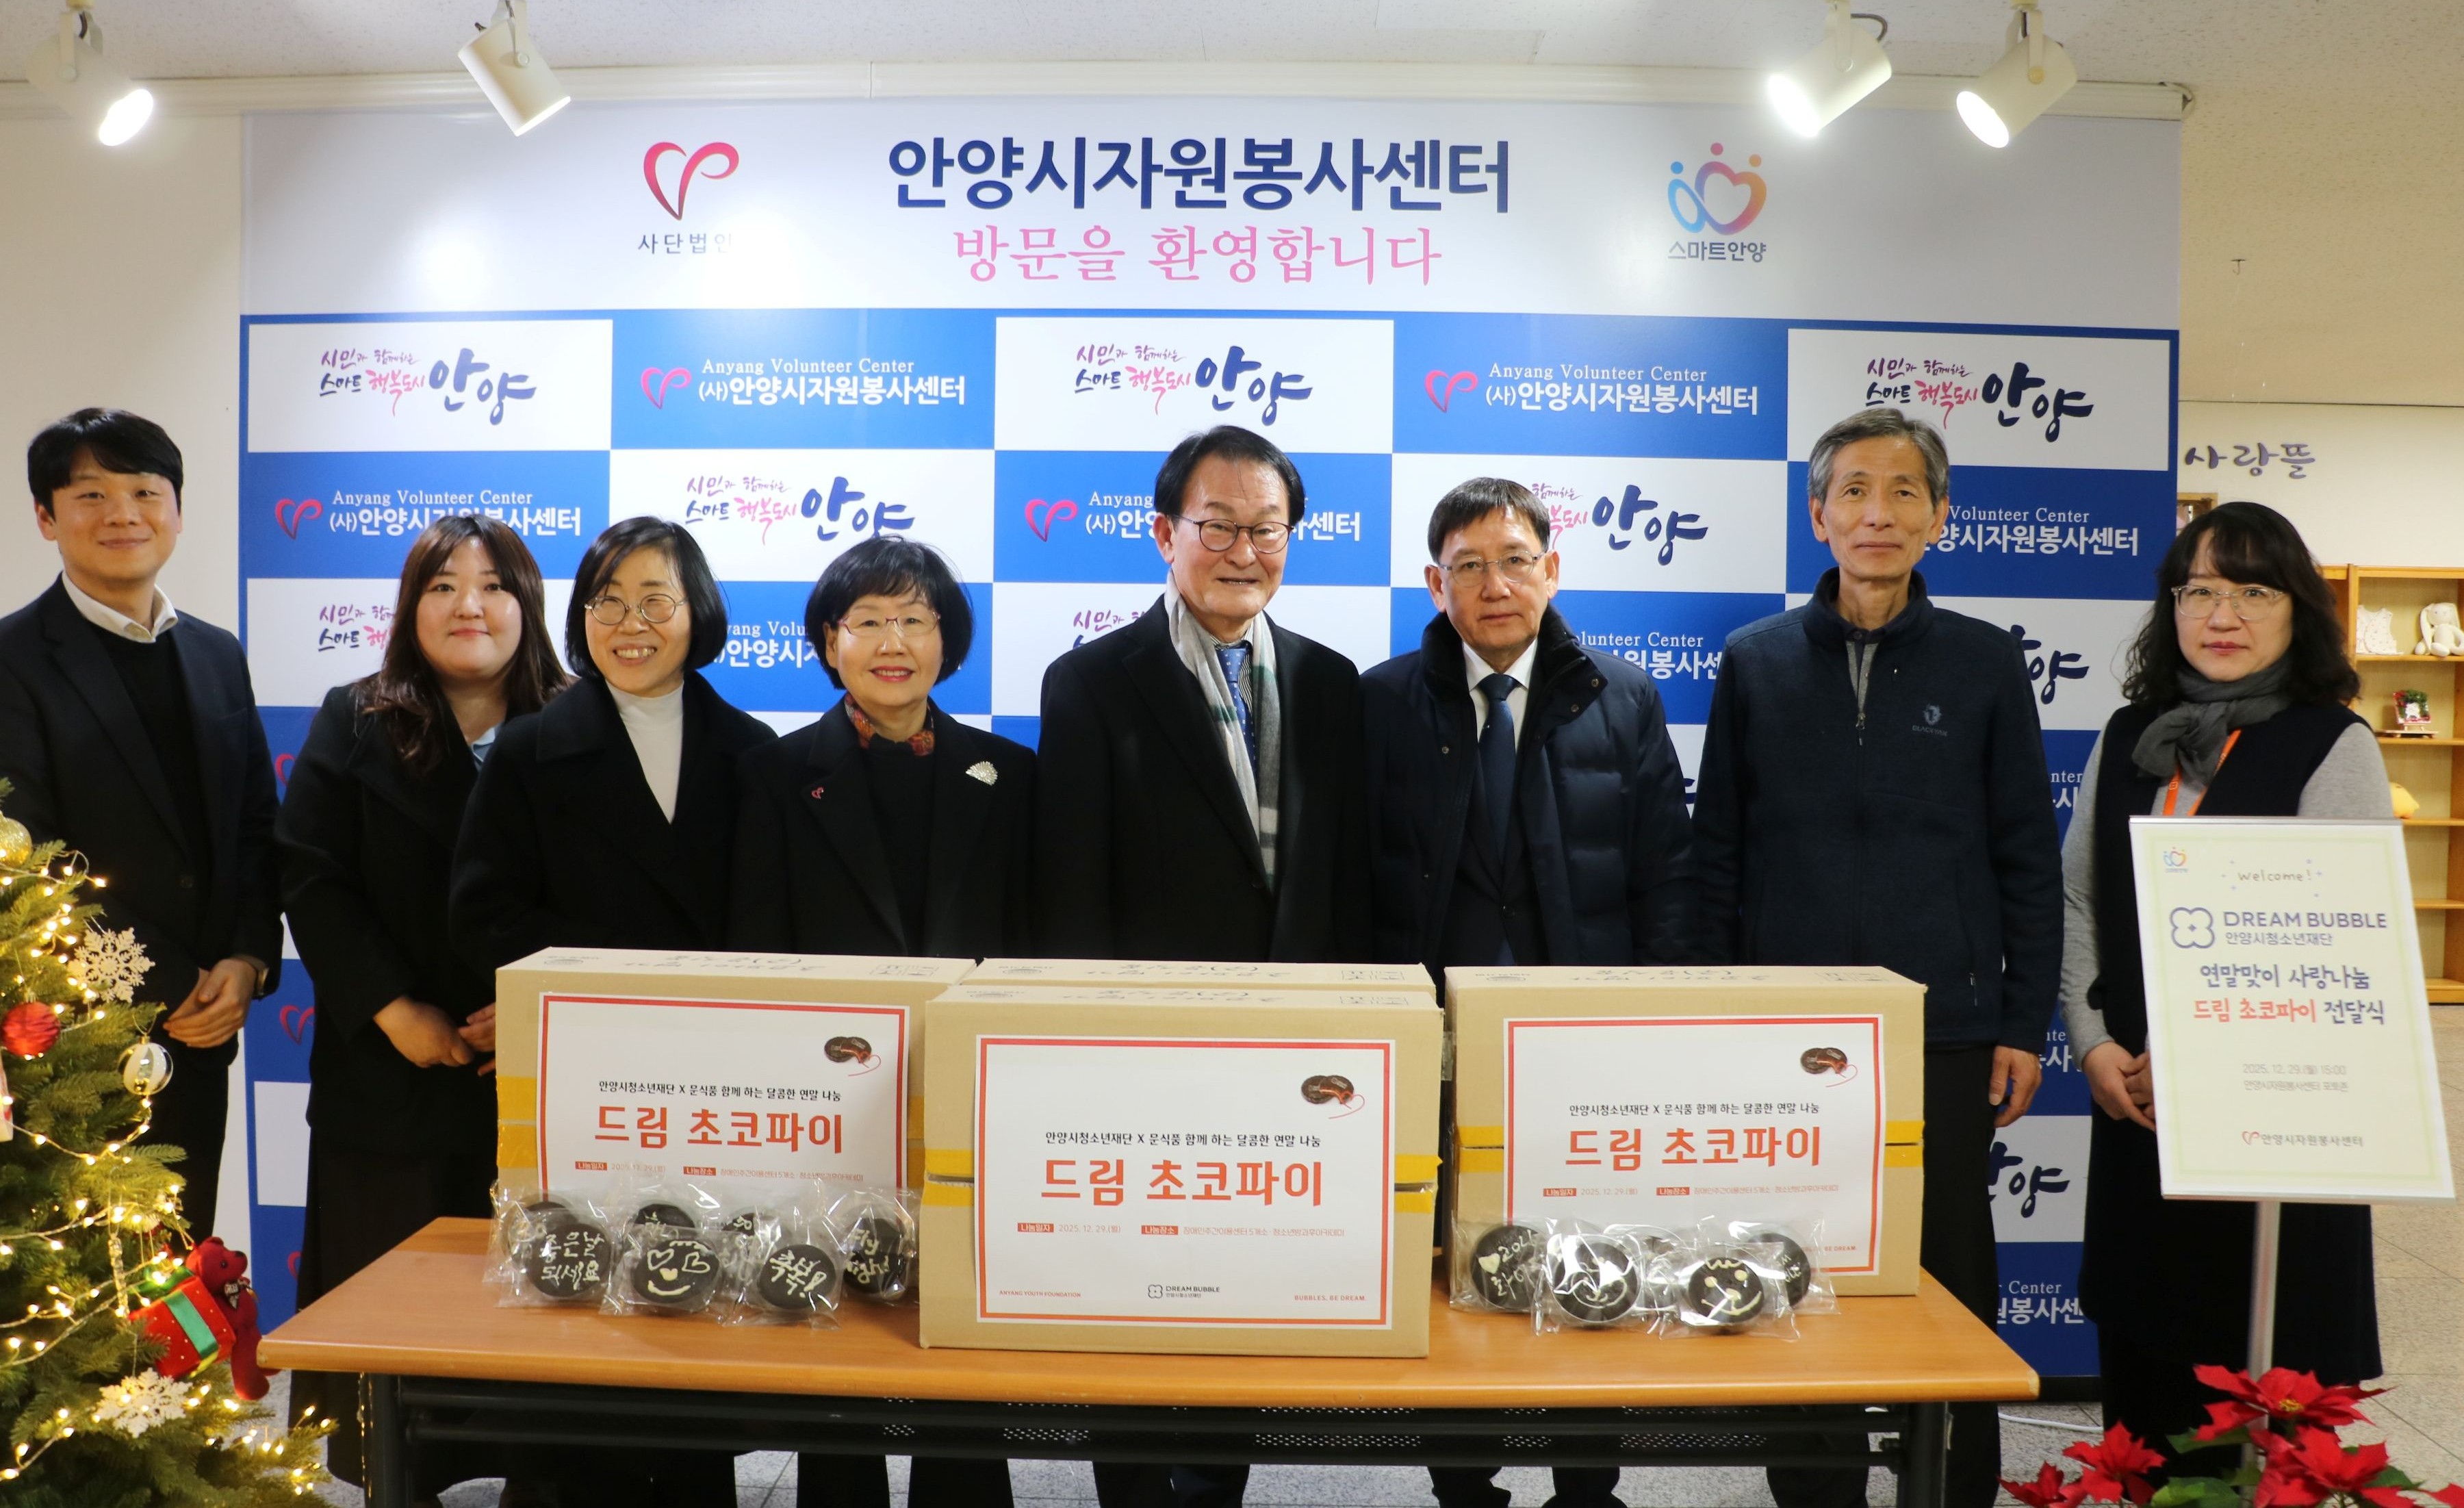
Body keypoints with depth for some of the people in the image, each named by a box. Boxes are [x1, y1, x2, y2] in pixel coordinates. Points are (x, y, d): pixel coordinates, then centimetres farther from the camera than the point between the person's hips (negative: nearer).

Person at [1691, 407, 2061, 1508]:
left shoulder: (1984, 662, 3)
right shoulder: (1755, 663, 4)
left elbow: (2028, 858, 5)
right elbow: (1716, 855, 7)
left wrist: (2025, 1023, 1)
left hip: (1947, 1027, 0)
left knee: (1951, 1274, 8)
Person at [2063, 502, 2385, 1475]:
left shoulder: (2334, 746, -5)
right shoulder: (2130, 738, 9)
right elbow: (2076, 901, 10)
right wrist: (2093, 1045, -2)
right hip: (2134, 1099, 4)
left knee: (2263, 1356, 4)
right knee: (2138, 1340, 10)